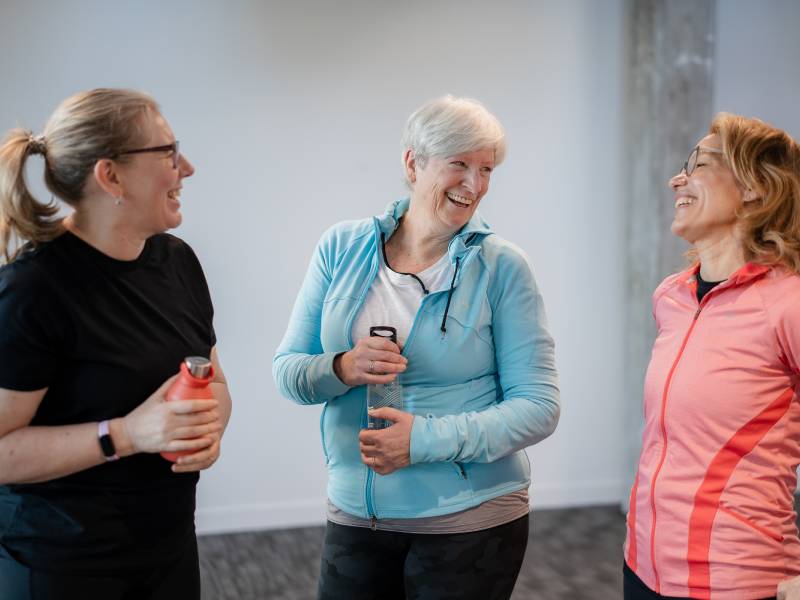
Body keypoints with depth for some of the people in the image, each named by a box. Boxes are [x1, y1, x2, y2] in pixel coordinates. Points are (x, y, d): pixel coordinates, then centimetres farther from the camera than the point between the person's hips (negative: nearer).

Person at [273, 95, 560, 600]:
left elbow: (538, 407, -12)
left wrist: (427, 439, -22)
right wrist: (343, 368, -19)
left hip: (470, 521, -2)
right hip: (354, 514, 3)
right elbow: (287, 369, 2)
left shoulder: (502, 268, -10)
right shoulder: (343, 249, -2)